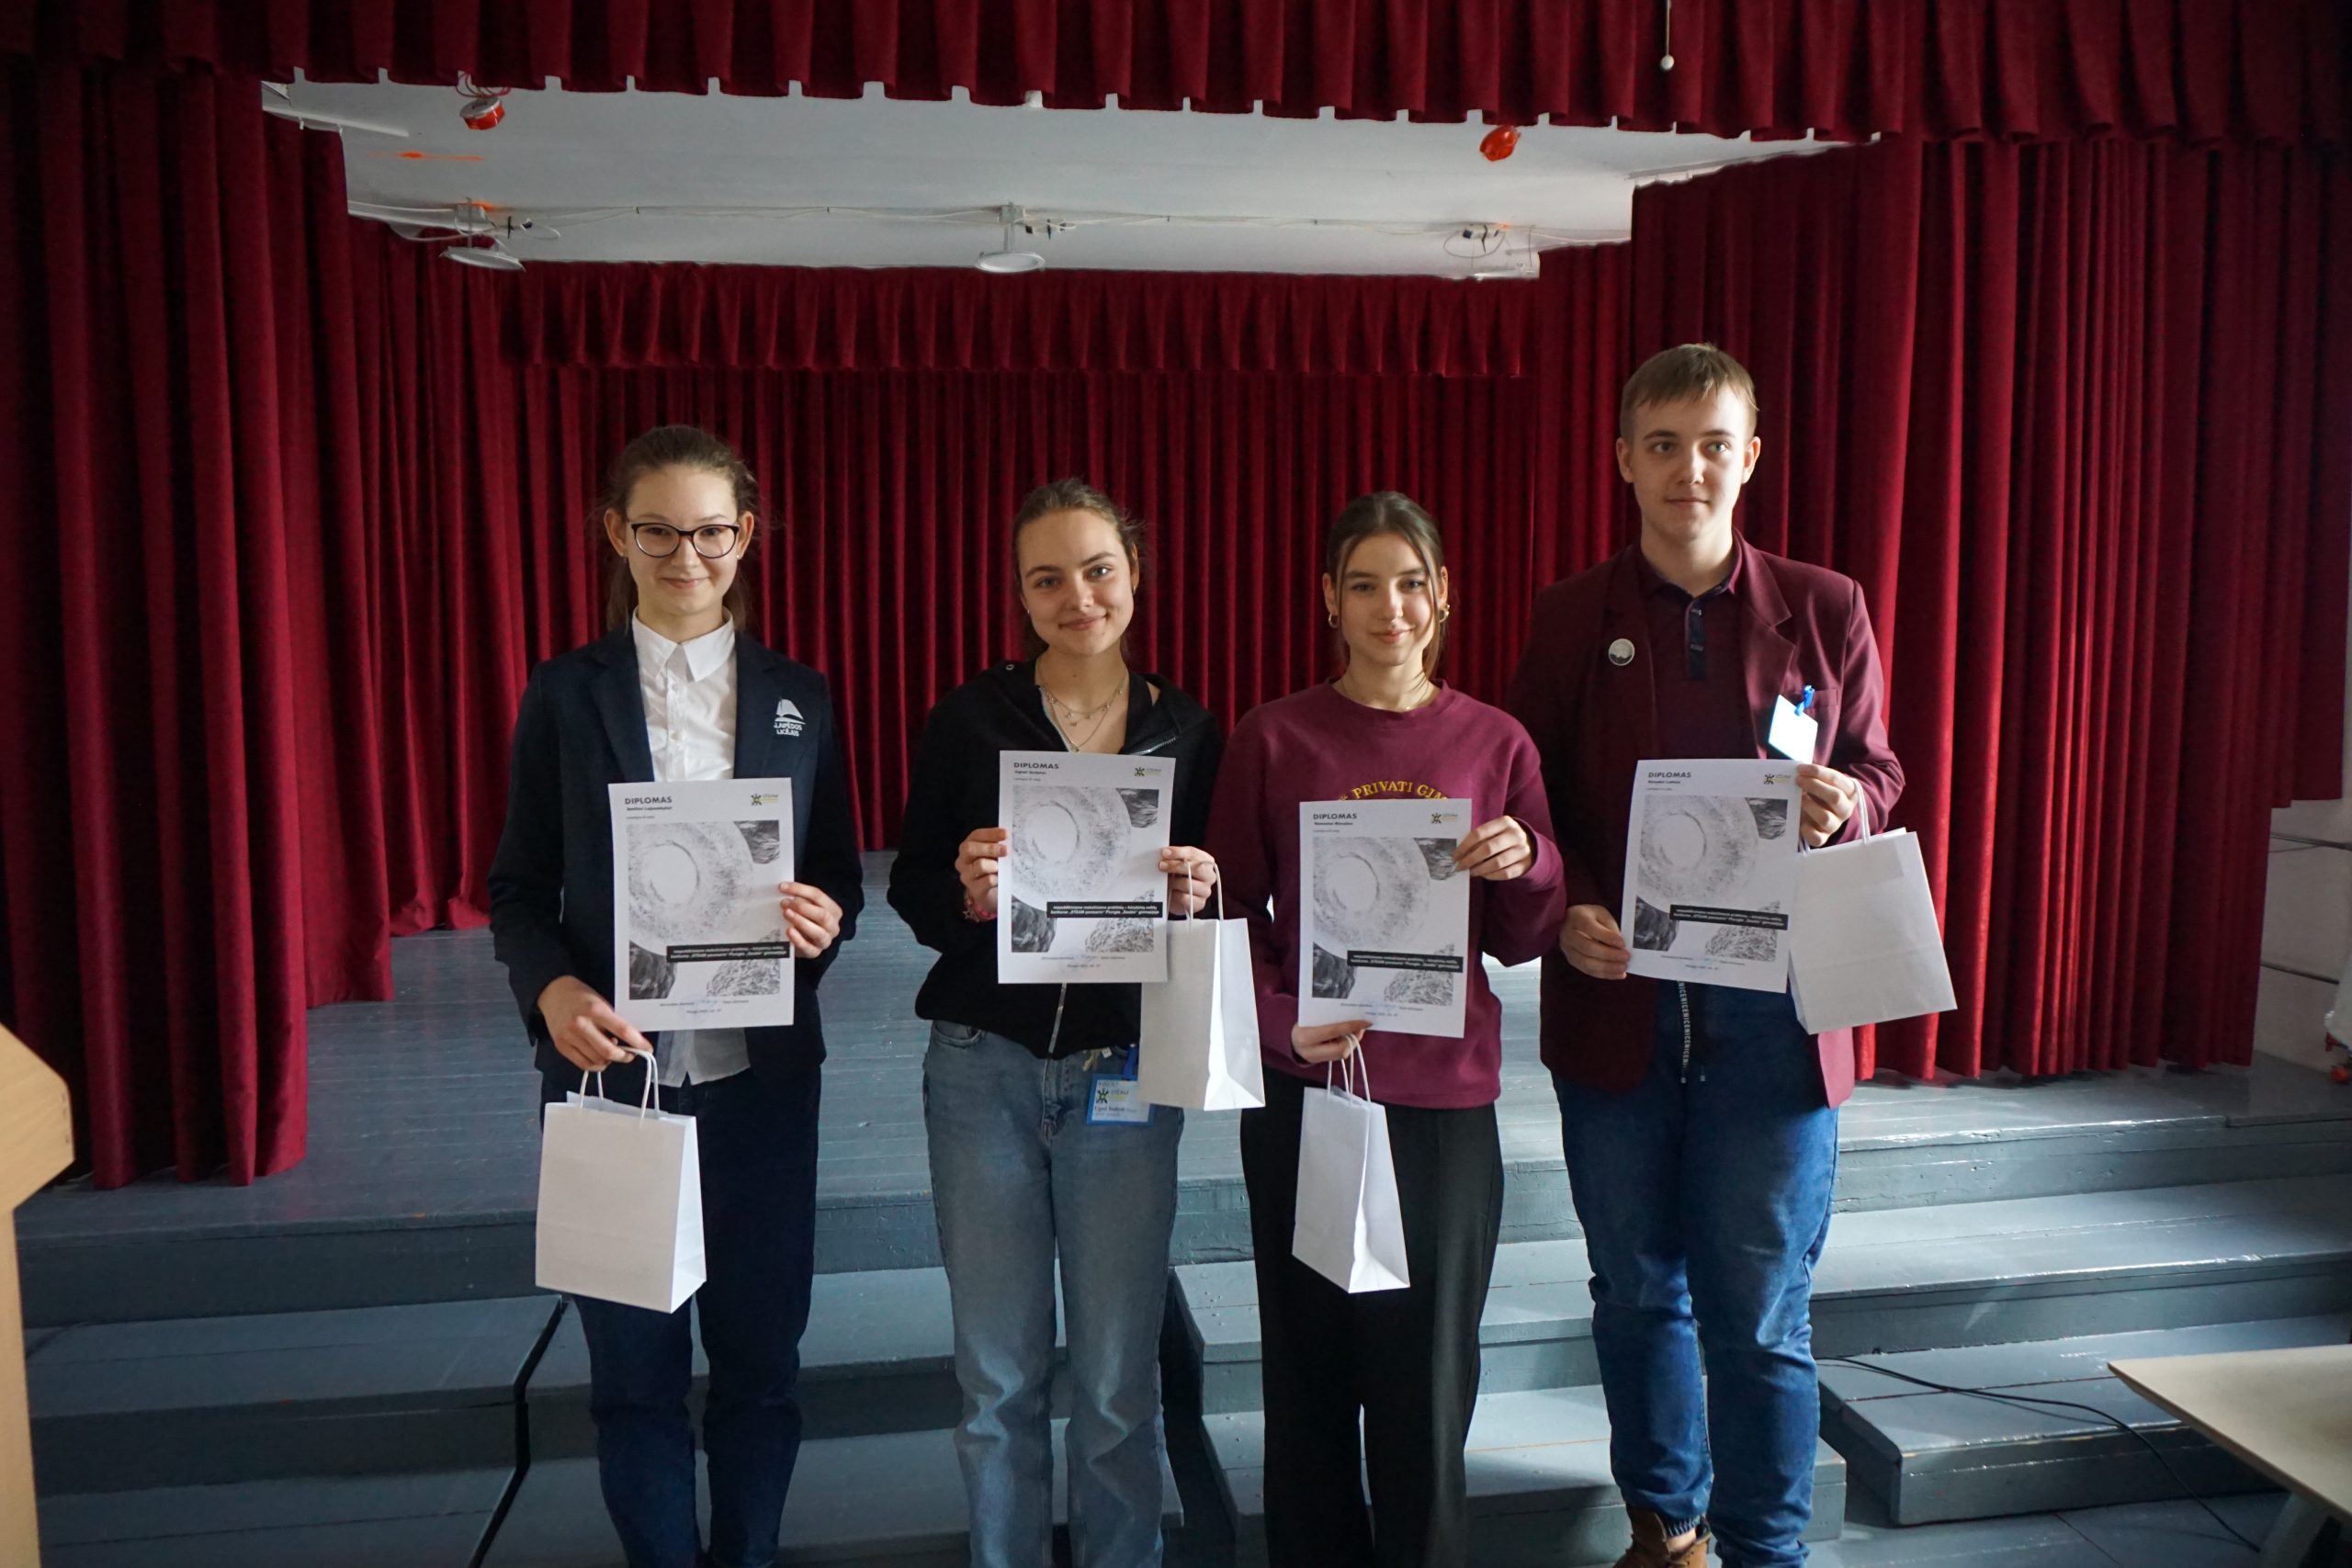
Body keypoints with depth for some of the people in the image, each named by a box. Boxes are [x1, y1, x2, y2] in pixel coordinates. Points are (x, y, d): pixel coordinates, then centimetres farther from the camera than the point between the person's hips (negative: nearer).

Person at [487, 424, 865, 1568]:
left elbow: (837, 874, 8)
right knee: (635, 1358, 10)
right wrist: (552, 990, -17)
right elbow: (518, 886, 2)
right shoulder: (566, 693, 1)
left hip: (761, 1073, 1)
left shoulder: (797, 695, 4)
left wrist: (825, 918, -15)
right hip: (612, 1069, -1)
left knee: (761, 1350, 11)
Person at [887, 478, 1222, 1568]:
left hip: (1126, 1073, 1)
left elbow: (1215, 906, 7)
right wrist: (968, 893, -20)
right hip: (985, 1068, 0)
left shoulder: (1187, 731, 2)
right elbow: (912, 891, 0)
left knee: (1120, 1376, 8)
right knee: (998, 1373, 10)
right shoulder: (970, 718, -2)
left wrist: (1195, 897, -14)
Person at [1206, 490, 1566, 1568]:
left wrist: (1526, 865, -12)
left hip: (1443, 1095, 1)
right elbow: (1230, 913, 3)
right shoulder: (1273, 739, 0)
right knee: (1309, 1367, 8)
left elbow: (1522, 943, 8)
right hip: (1304, 1089, 0)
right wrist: (1283, 1020, -14)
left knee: (1427, 1374, 7)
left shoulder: (1494, 742, 3)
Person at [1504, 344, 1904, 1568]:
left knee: (1760, 1315, 4)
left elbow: (1876, 773, 10)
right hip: (1614, 1000, 1)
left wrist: (1842, 806, -13)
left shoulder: (1825, 610, 3)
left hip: (1771, 1007, -1)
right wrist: (1566, 912, -13)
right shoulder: (1571, 618, 3)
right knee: (1637, 1293, 15)